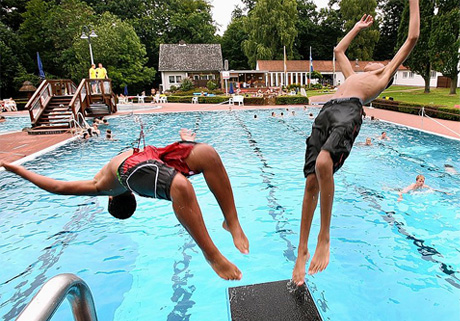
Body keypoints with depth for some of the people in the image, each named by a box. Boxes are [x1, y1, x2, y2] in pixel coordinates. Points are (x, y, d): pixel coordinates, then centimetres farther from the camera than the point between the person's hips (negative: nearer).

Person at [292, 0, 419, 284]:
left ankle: (325, 236, -20)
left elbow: (412, 38, 33)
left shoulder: (384, 76, 31)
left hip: (349, 111, -5)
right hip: (326, 111, 5)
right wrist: (358, 27, 67)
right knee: (312, 181, -9)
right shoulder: (353, 75, 44)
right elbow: (339, 50, 58)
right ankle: (303, 250, -5)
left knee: (323, 162, -33)